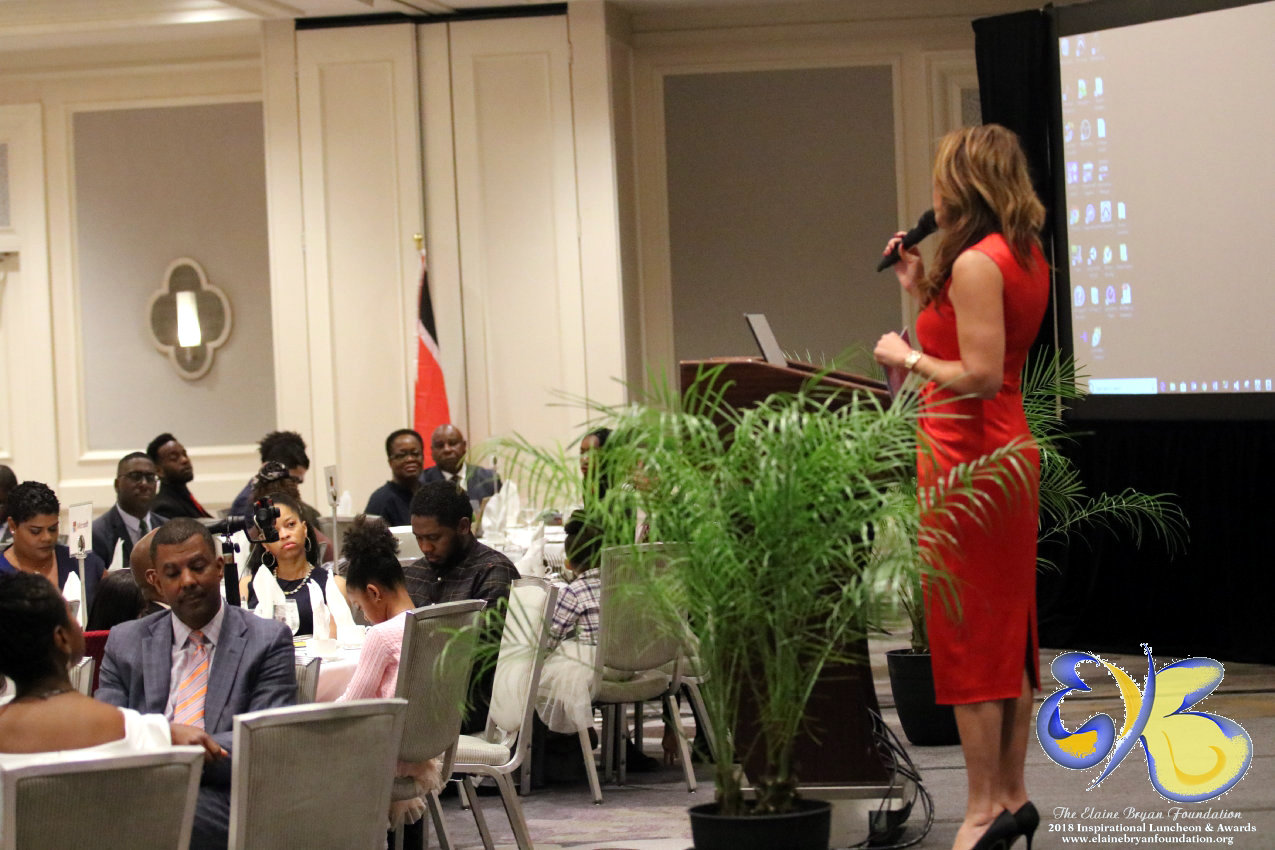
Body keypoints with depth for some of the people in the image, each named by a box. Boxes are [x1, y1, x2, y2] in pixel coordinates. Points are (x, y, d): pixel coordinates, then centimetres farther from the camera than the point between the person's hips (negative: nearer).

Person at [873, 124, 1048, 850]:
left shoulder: (977, 263, -17)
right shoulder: (1026, 259, 12)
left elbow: (980, 376, -23)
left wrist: (908, 357, -10)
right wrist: (922, 290, 15)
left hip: (965, 460, -10)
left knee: (968, 636, -4)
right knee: (1009, 634, 13)